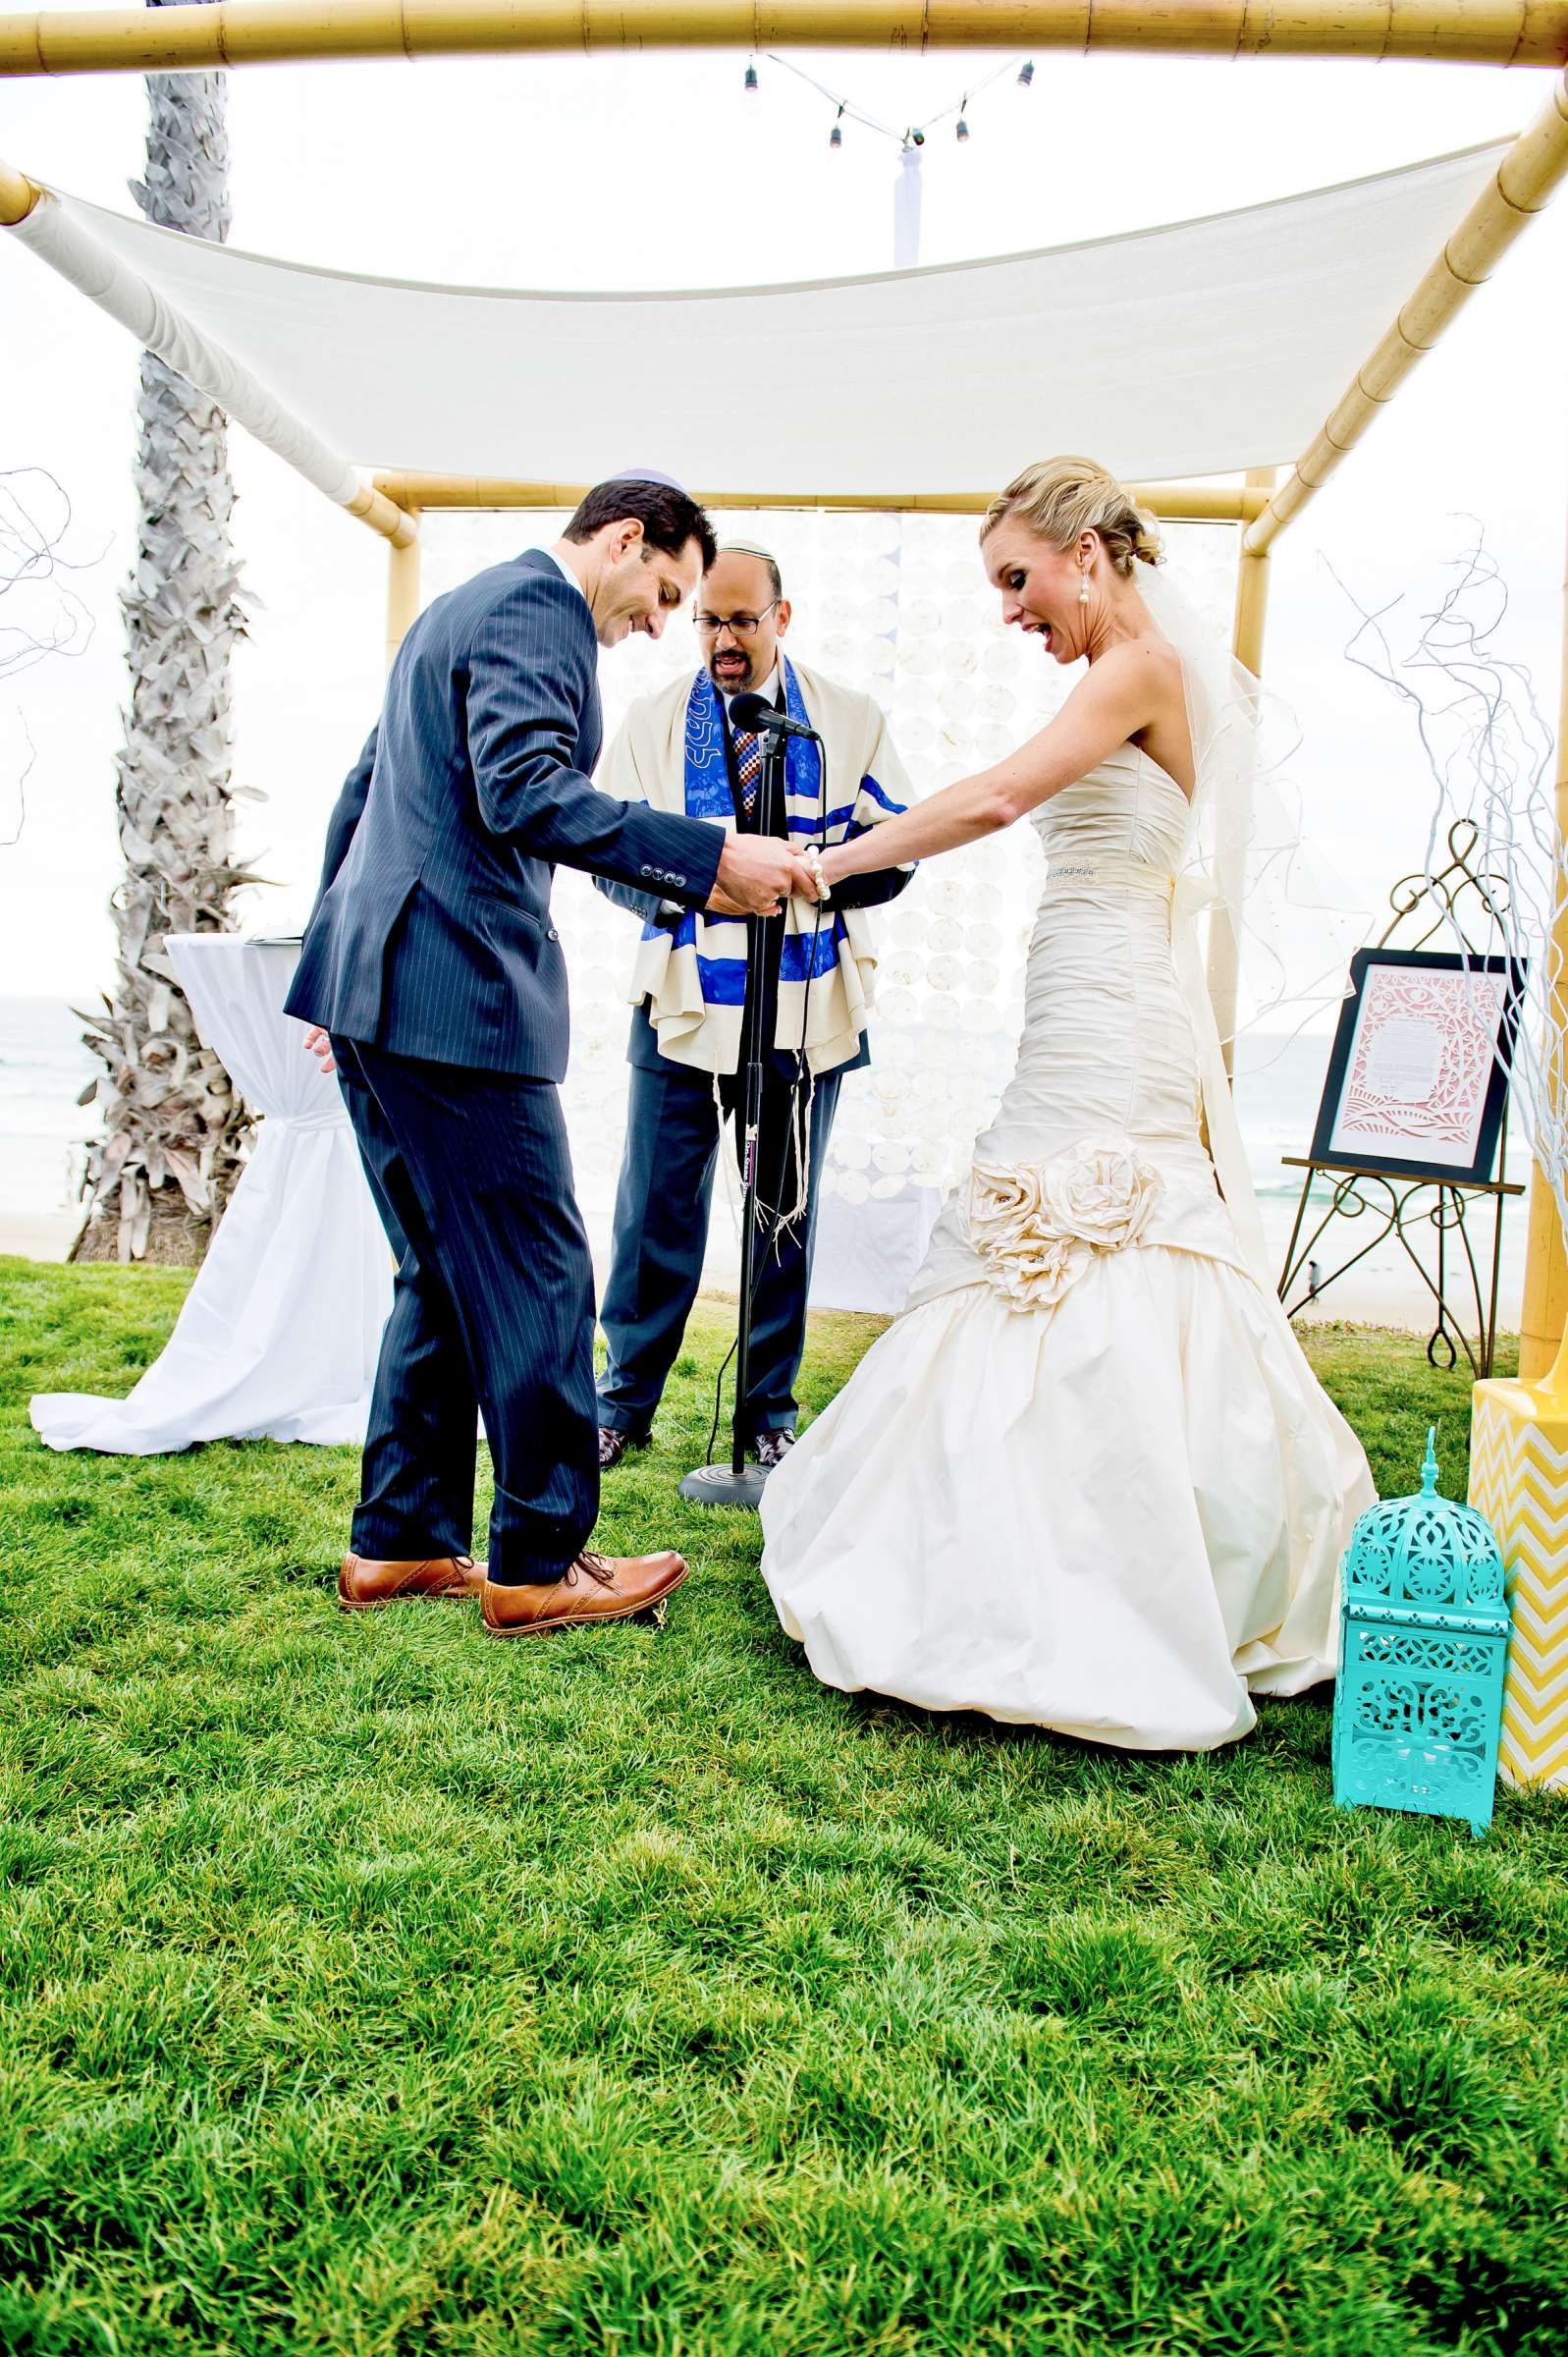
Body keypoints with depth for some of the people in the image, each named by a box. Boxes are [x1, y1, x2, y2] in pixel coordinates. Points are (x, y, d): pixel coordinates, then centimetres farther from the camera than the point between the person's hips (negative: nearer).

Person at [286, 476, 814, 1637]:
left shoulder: (463, 607, 25)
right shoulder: (540, 612, -7)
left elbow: (365, 789, 29)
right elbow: (523, 790, -23)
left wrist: (348, 969, 32)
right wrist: (711, 859, -25)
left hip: (376, 983, 10)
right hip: (458, 995, -10)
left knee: (444, 1274, 15)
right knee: (539, 1275, -3)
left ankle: (400, 1542, 21)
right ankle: (541, 1562, 7)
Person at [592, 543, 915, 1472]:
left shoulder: (850, 719, 5)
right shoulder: (654, 721, 6)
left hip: (810, 1010, 0)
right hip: (686, 1005, 0)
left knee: (787, 1213, 9)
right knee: (656, 1210, 2)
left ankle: (769, 1412, 23)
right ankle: (626, 1402, 18)